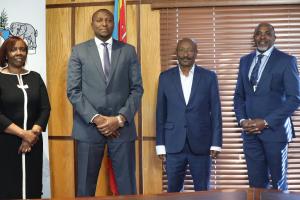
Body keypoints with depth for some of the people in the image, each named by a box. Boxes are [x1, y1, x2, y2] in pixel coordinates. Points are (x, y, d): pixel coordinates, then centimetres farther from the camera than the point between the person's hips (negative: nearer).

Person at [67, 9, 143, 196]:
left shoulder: (128, 51, 9)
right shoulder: (79, 51, 7)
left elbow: (137, 89, 4)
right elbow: (73, 91, 0)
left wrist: (120, 119, -9)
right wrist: (95, 118, -12)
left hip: (122, 126, 1)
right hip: (89, 126, 0)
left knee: (127, 185, 5)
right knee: (86, 185, 7)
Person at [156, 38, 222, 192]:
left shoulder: (209, 77, 2)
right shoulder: (165, 77, 5)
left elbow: (215, 112, 1)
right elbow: (161, 113, 5)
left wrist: (216, 143, -3)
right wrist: (160, 144, 2)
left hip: (201, 144, 0)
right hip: (174, 144, 1)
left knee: (202, 191, 8)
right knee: (173, 190, 7)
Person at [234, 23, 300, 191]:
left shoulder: (286, 60, -3)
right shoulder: (245, 61, 12)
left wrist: (266, 122, -14)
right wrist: (242, 120, -3)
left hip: (274, 129, -4)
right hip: (249, 130, 4)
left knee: (278, 183, 10)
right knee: (256, 183, 7)